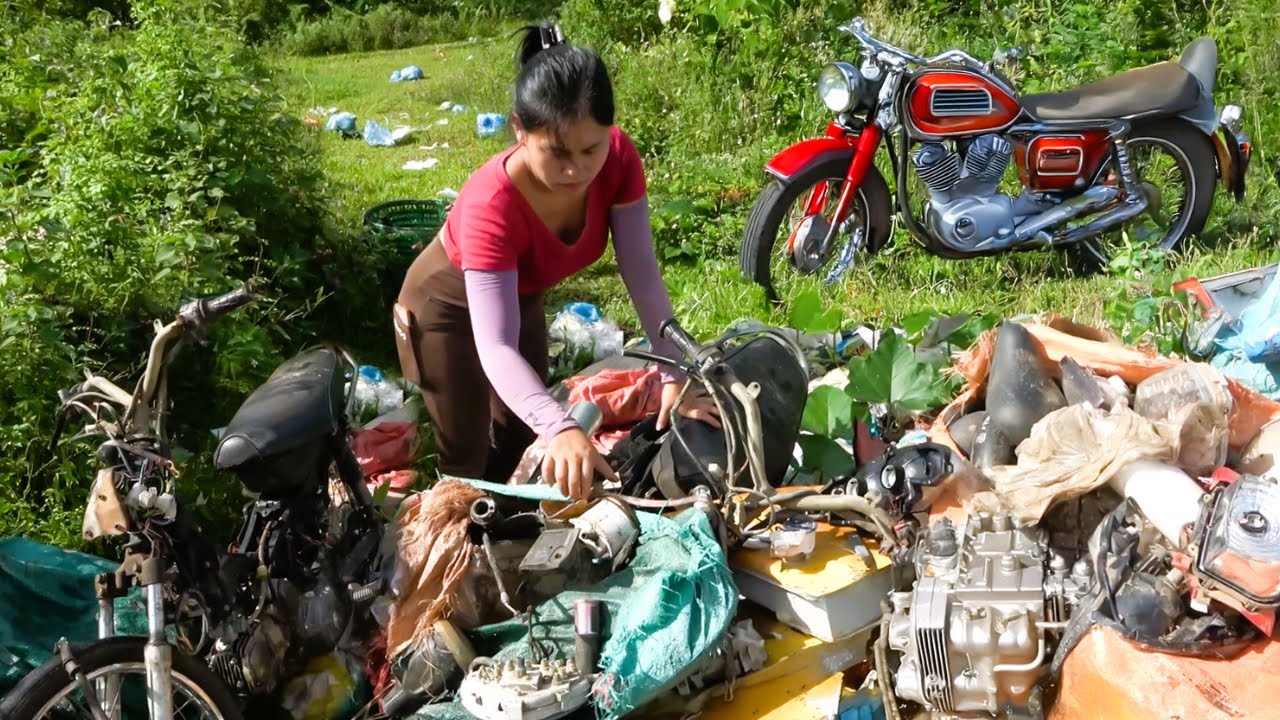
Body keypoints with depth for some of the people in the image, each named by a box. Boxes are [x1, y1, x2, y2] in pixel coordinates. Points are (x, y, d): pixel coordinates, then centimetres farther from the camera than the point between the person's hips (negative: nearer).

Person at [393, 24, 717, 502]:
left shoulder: (618, 159, -29)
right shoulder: (491, 206, -43)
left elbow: (643, 275, -24)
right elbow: (496, 348, -48)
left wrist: (673, 377, -33)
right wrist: (561, 429, -63)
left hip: (519, 297, 6)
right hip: (447, 305, -5)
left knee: (522, 443, 20)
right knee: (468, 458, 4)